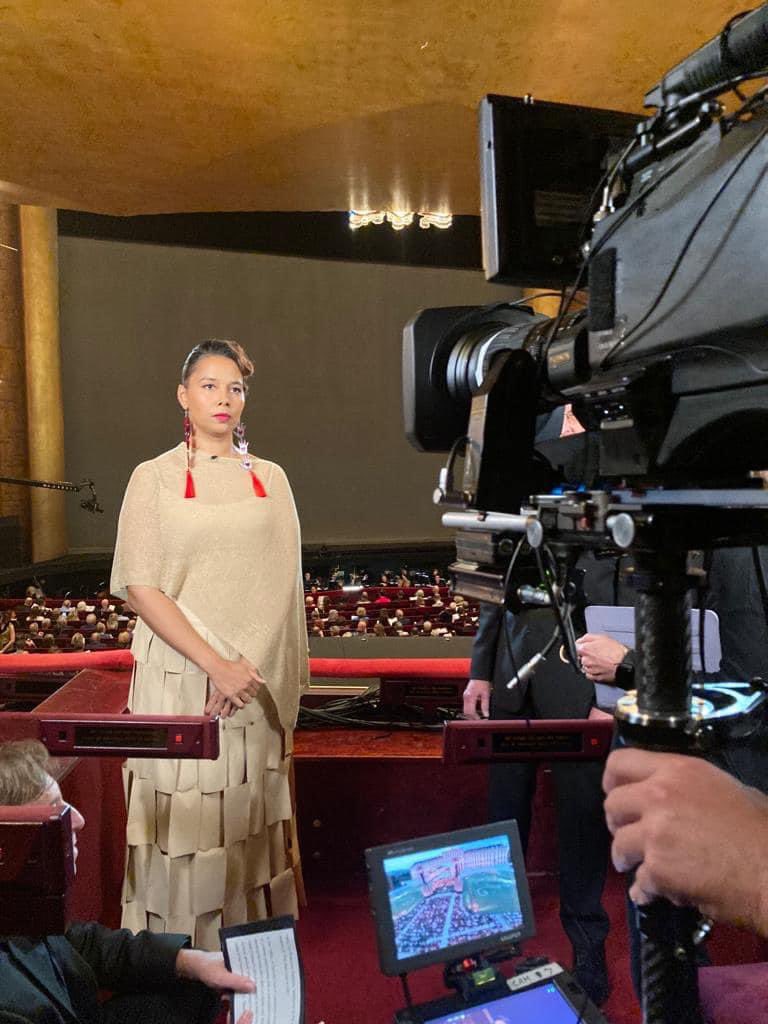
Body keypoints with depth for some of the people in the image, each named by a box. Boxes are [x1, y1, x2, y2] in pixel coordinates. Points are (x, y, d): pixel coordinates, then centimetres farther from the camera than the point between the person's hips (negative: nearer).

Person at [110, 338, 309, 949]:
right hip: (181, 680, -2)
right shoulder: (155, 478, 1)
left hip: (258, 684, 2)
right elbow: (140, 587, -6)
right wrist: (215, 664, -14)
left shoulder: (270, 479, 9)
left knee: (251, 820, 8)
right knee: (188, 819, 2)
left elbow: (282, 586, 9)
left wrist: (252, 669, -3)